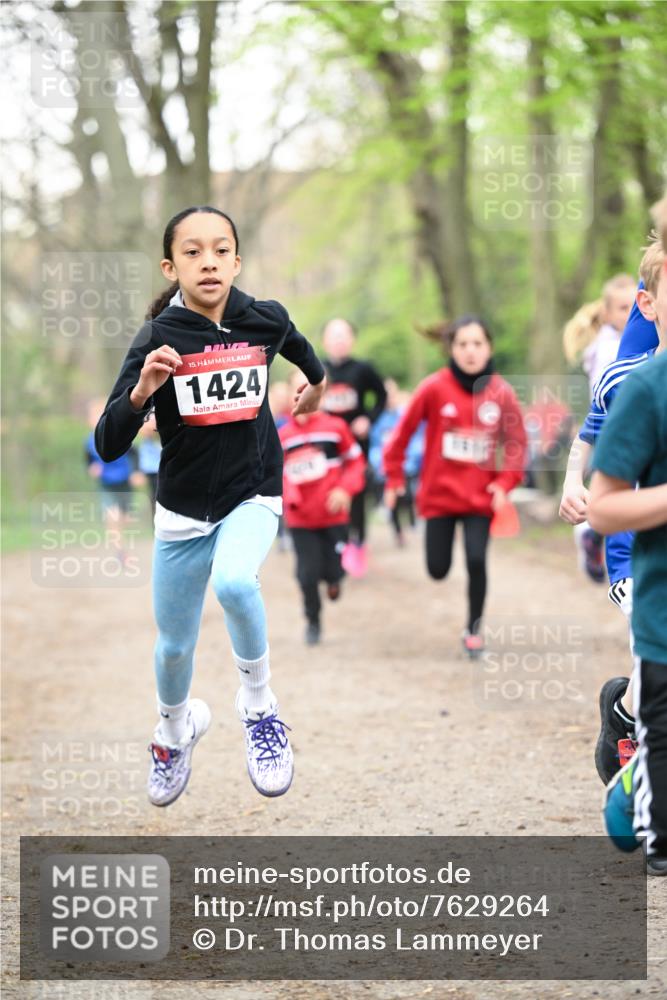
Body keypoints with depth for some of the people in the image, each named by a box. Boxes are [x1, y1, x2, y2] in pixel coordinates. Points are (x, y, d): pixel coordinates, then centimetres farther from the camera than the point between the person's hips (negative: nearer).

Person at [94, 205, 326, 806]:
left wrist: (317, 382, 35)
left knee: (233, 581, -33)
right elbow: (109, 446, -19)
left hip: (253, 497, -1)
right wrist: (141, 391, -35)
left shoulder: (267, 321, -10)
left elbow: (298, 347, 18)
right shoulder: (159, 338, -15)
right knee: (175, 645, 14)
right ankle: (176, 728, 47)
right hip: (183, 511, 1)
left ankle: (259, 706, -8)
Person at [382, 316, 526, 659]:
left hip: (480, 497, 0)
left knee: (477, 561, -11)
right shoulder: (434, 388, -12)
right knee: (438, 570, 5)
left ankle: (473, 630, 8)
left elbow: (516, 444, 2)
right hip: (439, 495, 0)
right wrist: (394, 479, 1)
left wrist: (504, 482, -10)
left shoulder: (502, 393, -8)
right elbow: (404, 431, -3)